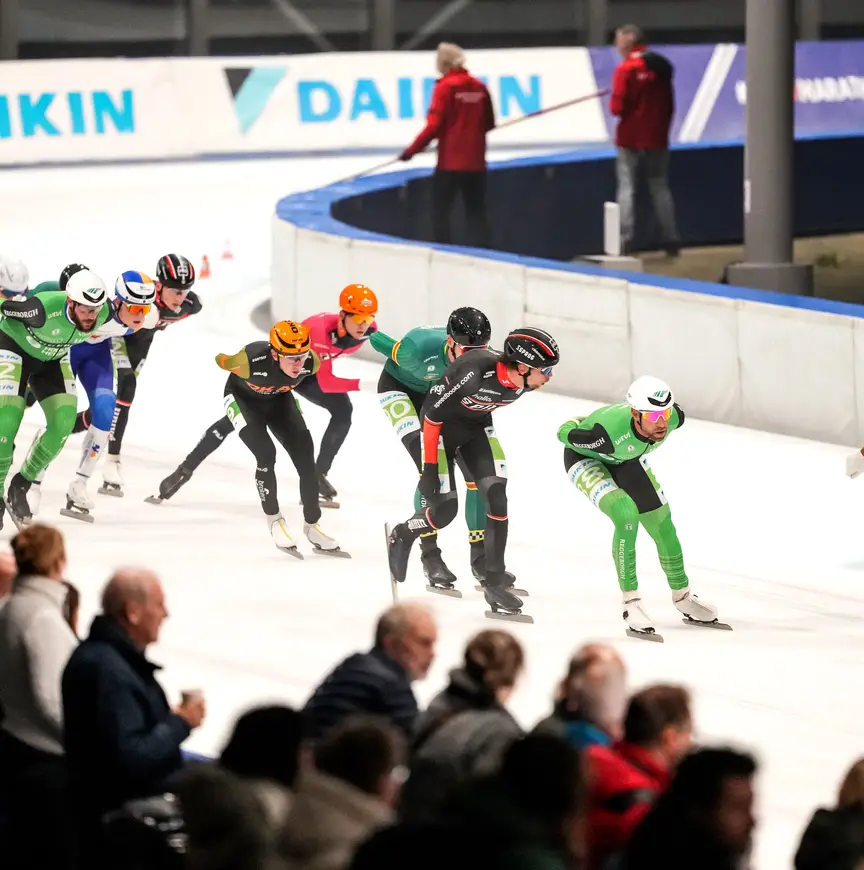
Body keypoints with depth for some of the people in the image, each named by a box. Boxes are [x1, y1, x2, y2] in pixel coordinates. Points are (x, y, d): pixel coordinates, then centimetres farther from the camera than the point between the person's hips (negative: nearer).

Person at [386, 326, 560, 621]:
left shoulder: (522, 381, -17)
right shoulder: (475, 371, -38)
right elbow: (433, 412, -27)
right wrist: (430, 469, -22)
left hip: (476, 425, 6)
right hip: (442, 424, -6)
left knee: (497, 496, -10)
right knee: (445, 509, -7)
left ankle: (495, 582, 0)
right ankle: (401, 537, 26)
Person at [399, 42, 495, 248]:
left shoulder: (445, 87, -11)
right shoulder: (479, 87, 2)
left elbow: (434, 125, -16)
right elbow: (488, 123, 10)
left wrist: (412, 150, -8)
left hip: (450, 161, -5)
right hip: (476, 161, 5)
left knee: (440, 210, 5)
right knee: (476, 211, 12)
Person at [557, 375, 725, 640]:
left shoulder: (672, 418, -31)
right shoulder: (610, 431, -47)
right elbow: (564, 434, -31)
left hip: (625, 459, 6)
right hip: (584, 457, -6)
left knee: (662, 524, 8)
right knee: (627, 514, -28)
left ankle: (682, 598, 32)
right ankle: (631, 604, -16)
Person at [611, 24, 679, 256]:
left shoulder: (626, 69, -14)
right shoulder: (661, 67, 4)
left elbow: (617, 108, -17)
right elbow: (670, 104, 10)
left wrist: (614, 103, 6)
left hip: (631, 138, -5)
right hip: (657, 138, 5)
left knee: (627, 188, 1)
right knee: (660, 188, 12)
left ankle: (625, 241, -5)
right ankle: (671, 240, 11)